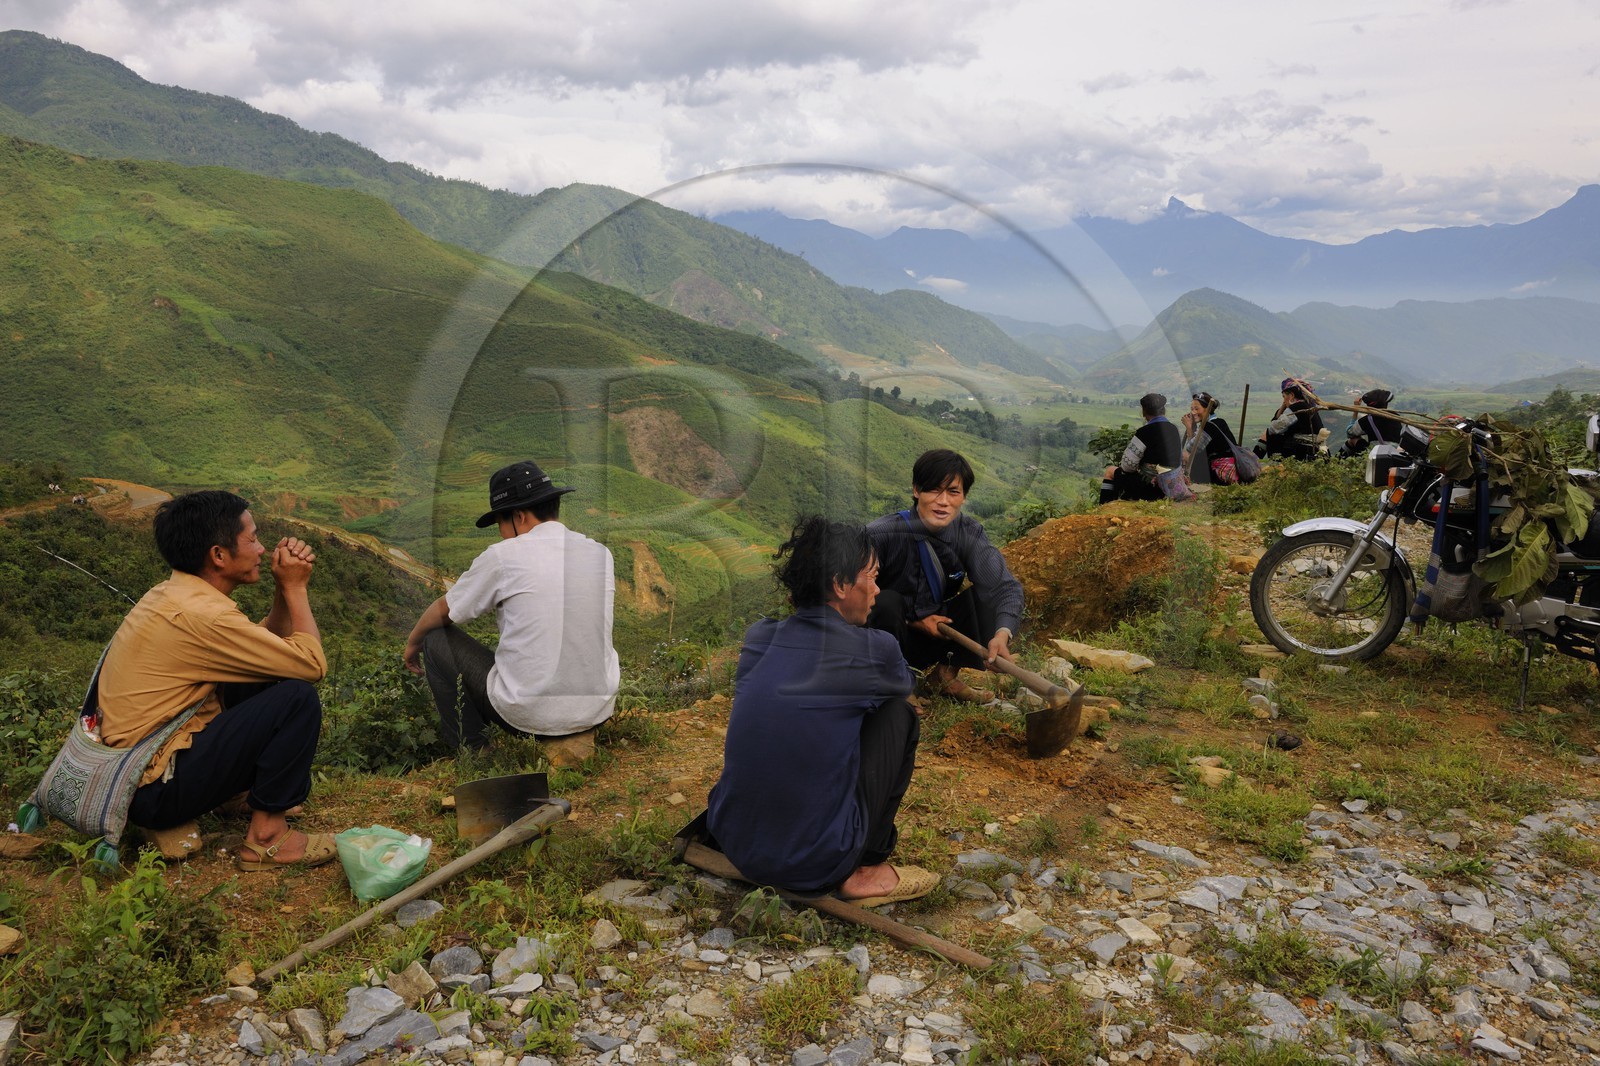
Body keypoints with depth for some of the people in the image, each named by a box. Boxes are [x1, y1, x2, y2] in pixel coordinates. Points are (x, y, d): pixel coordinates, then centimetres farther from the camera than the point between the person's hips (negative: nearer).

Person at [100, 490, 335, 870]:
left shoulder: (171, 594, 7)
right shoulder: (202, 614, -24)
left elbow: (270, 644, 13)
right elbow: (313, 664, -18)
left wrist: (284, 587, 0)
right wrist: (295, 588, -7)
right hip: (152, 788, -10)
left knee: (265, 680, 16)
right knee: (297, 698, -17)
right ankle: (266, 838, -6)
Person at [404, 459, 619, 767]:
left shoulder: (503, 556, -9)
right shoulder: (602, 553, 4)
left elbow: (443, 611, 8)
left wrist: (412, 643, 29)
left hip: (528, 714, -5)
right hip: (598, 710, 5)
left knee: (436, 638, 15)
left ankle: (472, 751, 15)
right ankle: (573, 736, 20)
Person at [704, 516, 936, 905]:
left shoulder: (758, 637, 1)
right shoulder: (873, 650, -11)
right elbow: (903, 683, 14)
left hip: (732, 842, 6)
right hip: (814, 865, -6)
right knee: (896, 715, 8)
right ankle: (866, 872, 12)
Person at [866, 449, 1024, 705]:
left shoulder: (969, 533, -11)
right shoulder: (880, 535, -23)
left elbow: (1005, 586, -22)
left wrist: (1003, 633, -41)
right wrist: (914, 621, -19)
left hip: (939, 638, 4)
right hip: (894, 637, -4)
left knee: (982, 592, -10)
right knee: (887, 601, -32)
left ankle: (946, 674, -1)